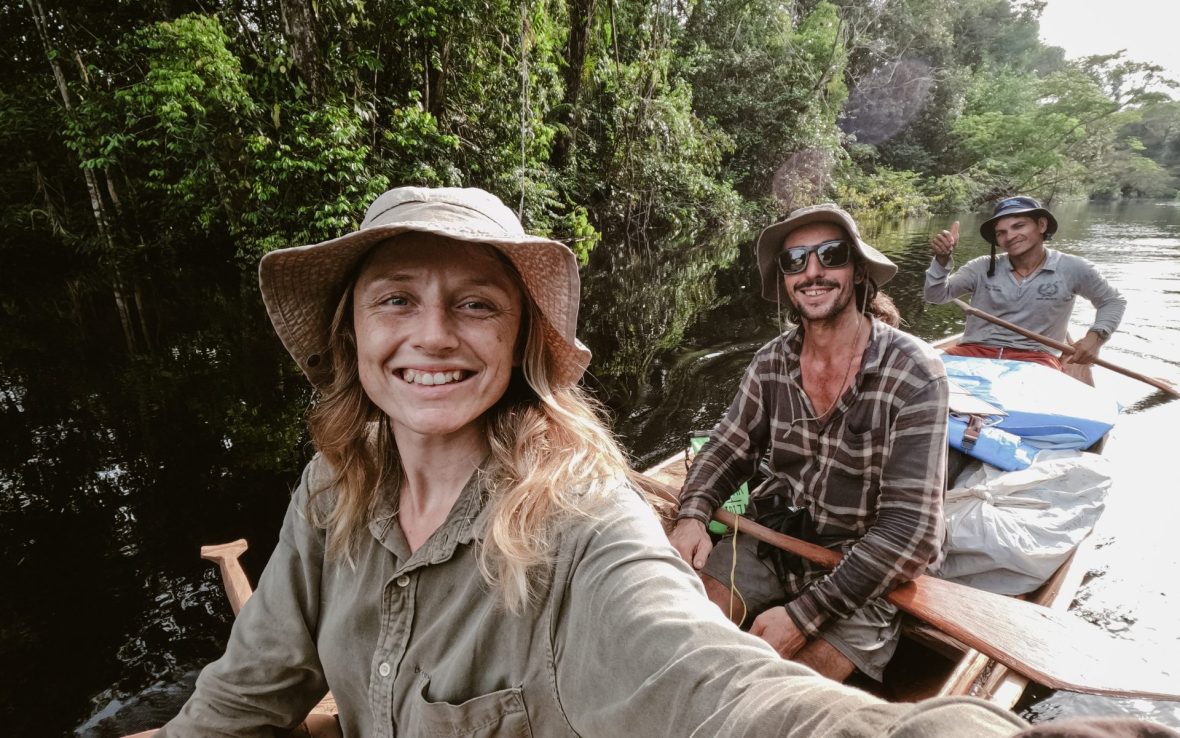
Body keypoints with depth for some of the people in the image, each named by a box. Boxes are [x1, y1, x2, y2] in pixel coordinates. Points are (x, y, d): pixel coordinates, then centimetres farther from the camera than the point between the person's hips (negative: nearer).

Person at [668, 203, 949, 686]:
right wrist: (693, 514, -14)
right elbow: (728, 448, 7)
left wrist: (805, 613, -24)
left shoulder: (914, 374, -18)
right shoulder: (771, 362, -3)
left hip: (863, 572, -3)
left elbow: (910, 530, -20)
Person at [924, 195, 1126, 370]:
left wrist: (1096, 336, 1)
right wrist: (943, 259, -19)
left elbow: (1113, 301, 20)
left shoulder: (1071, 269, 6)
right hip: (975, 350, 1)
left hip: (1034, 356, 0)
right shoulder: (983, 268, 7)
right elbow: (936, 296, -2)